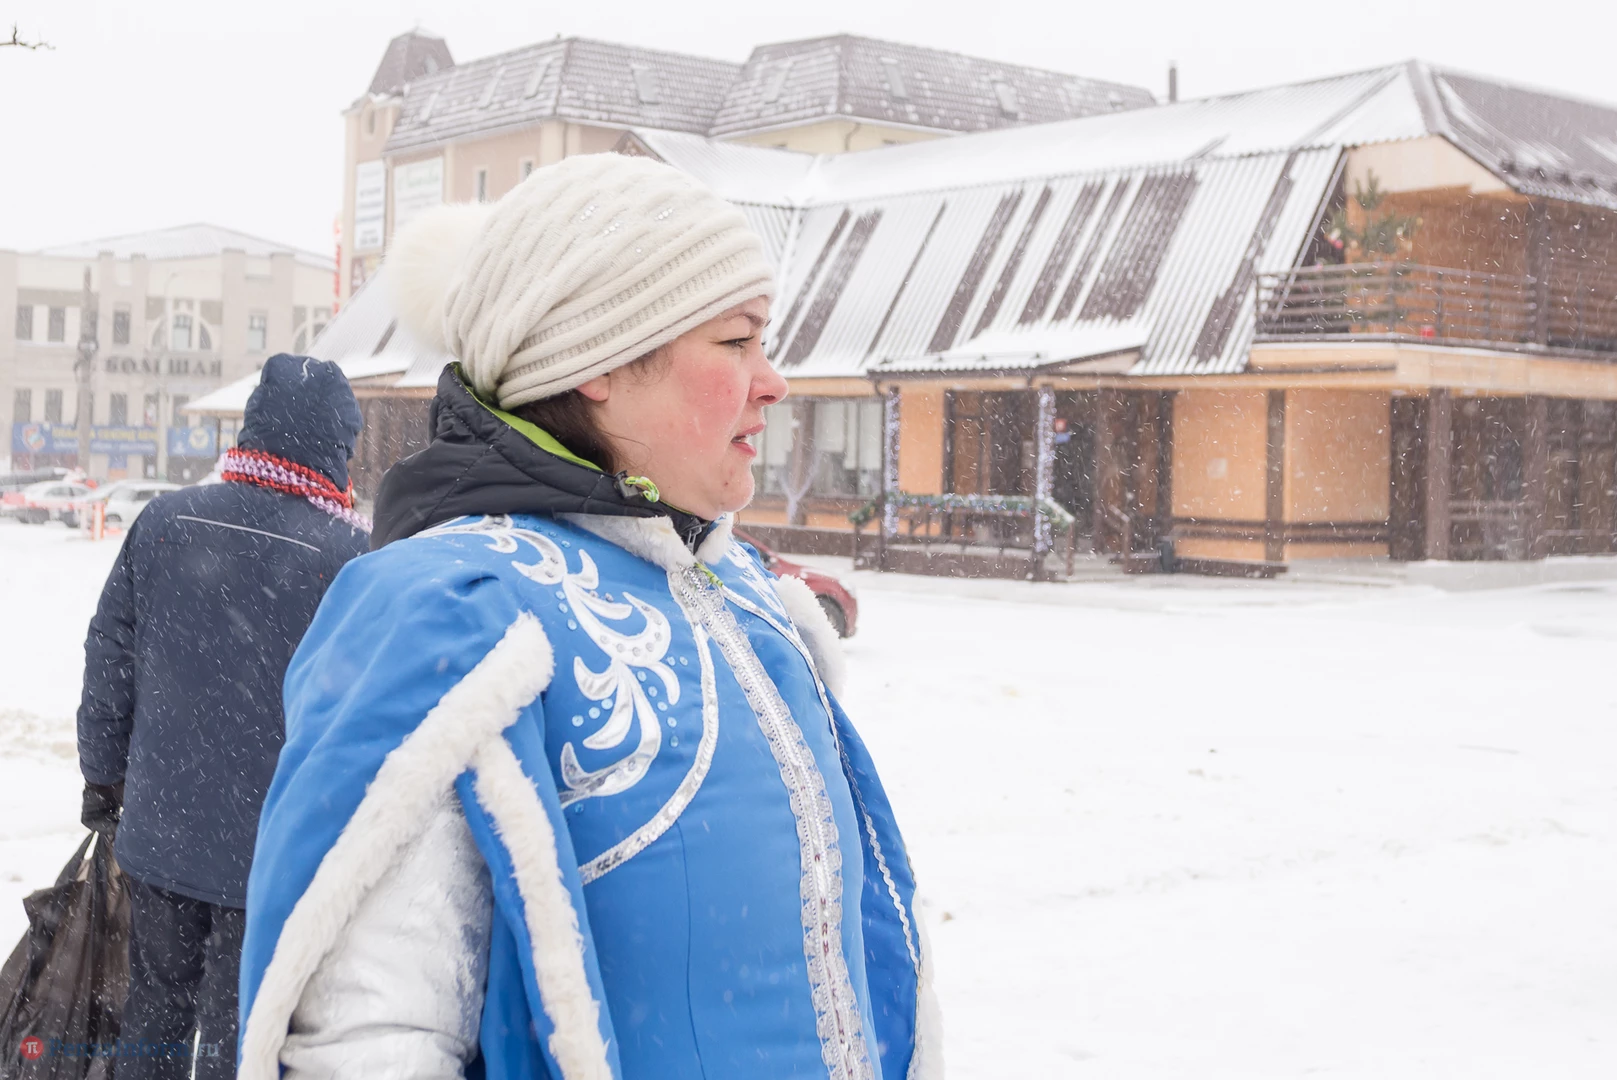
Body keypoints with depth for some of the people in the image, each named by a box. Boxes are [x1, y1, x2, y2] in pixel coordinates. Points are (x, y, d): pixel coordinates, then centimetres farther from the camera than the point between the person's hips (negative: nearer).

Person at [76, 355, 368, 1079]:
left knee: (154, 1013, 21)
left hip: (159, 829, 4)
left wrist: (104, 776, 17)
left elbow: (109, 659, 3)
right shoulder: (351, 555, -16)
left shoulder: (165, 520, -4)